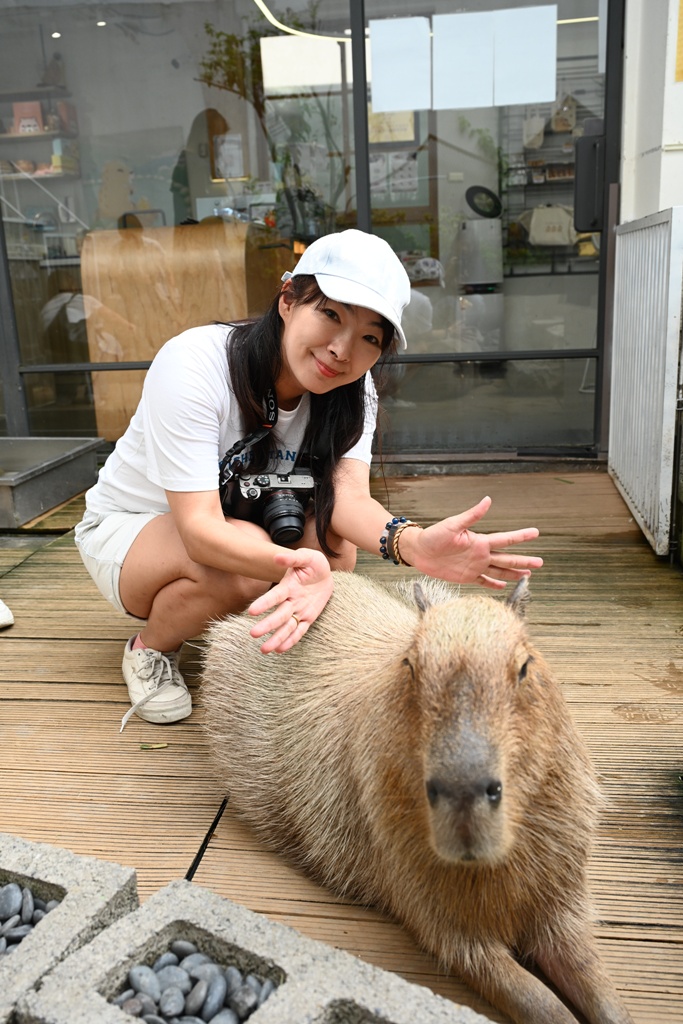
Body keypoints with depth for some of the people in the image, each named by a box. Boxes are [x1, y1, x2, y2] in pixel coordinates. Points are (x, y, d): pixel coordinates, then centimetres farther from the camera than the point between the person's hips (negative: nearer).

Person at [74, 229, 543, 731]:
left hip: (246, 523, 4)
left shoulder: (353, 390, -13)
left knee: (333, 536, -25)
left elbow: (350, 493, -29)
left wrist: (413, 543, -52)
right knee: (234, 572, -35)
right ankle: (150, 650, -4)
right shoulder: (193, 366, -31)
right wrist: (296, 564, -58)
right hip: (128, 526, -4)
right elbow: (200, 528, -38)